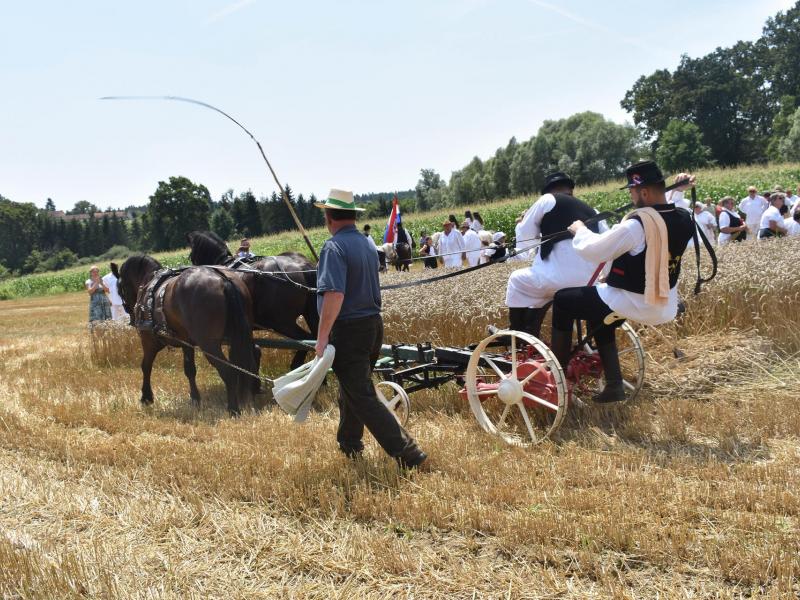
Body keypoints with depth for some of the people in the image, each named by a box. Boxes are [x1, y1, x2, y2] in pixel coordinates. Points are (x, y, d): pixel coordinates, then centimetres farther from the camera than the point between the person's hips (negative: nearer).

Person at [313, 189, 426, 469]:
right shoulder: (367, 244, 11)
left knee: (361, 396, -5)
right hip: (373, 323, 9)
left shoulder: (334, 247, -16)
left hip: (348, 330, -9)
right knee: (351, 387, 23)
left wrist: (322, 338, -24)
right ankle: (349, 444, 37)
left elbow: (334, 295, -27)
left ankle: (407, 453, -8)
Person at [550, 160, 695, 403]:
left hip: (633, 304, -8)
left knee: (562, 300, 9)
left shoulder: (636, 225, -26)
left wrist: (580, 230, -2)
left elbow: (592, 251, -20)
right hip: (664, 306, 8)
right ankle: (614, 385, 26)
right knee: (599, 321, 30)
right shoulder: (683, 219, -5)